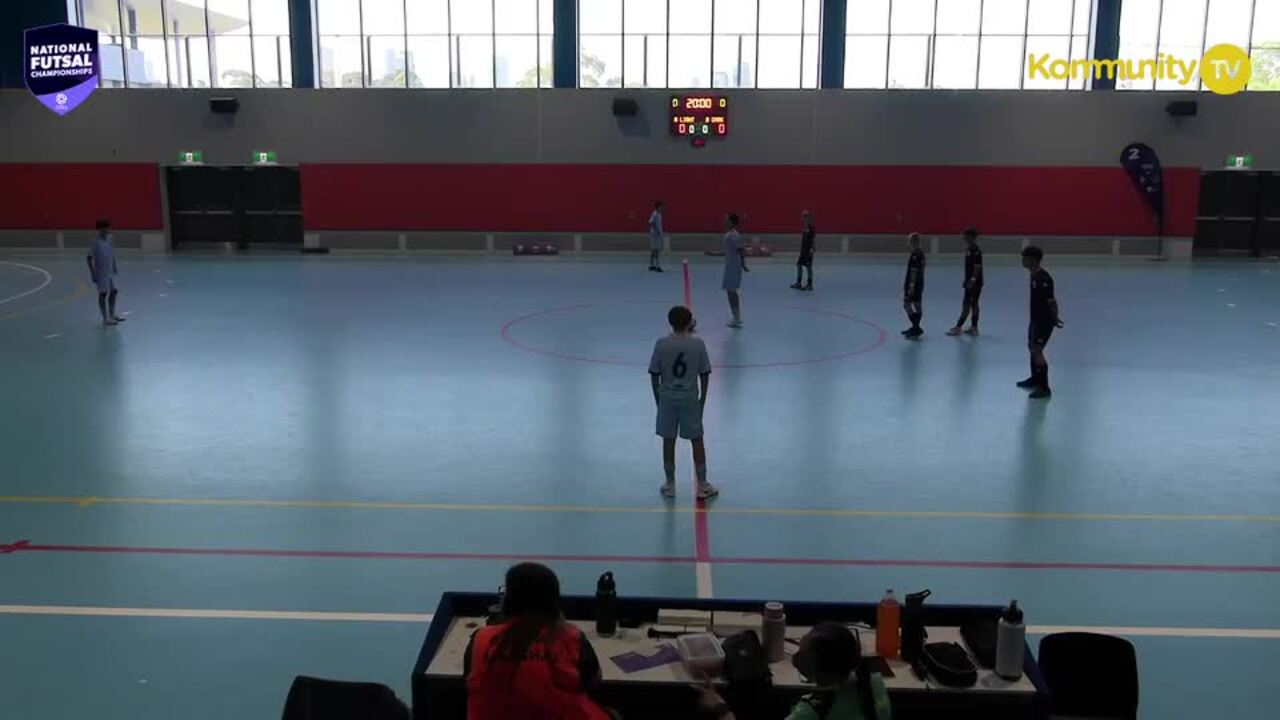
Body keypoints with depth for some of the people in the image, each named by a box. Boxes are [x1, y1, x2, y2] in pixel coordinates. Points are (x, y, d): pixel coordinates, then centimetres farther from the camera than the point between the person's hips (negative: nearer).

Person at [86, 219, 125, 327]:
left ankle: (112, 315, 26)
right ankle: (105, 318, 5)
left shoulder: (109, 240, 4)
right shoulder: (96, 242, -16)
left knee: (113, 291, 12)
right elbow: (89, 258, -16)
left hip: (110, 272, 7)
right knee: (103, 294, -1)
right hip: (101, 273, -7)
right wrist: (93, 273, -18)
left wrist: (114, 267, 13)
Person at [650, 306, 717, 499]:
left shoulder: (661, 344, -8)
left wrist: (658, 399, 10)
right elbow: (704, 375, -3)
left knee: (668, 441, 9)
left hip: (667, 398, 0)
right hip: (690, 399, 0)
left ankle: (670, 485, 17)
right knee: (697, 440, 9)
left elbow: (654, 376, -3)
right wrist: (702, 399, 10)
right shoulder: (698, 344, -8)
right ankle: (703, 485, 14)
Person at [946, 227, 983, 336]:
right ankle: (974, 328, 15)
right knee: (973, 304, 11)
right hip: (970, 282, 9)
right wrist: (967, 280, 20)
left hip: (975, 283, -9)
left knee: (967, 304, -7)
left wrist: (972, 280, -24)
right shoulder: (968, 249, 11)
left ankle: (958, 327, -6)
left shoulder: (976, 250, -17)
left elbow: (977, 267, -21)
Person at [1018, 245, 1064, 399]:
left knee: (1037, 351, -9)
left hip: (1044, 320, -10)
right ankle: (1035, 379, 42)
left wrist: (1054, 317, -26)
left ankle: (1044, 388, -5)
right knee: (1032, 347, 23)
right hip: (1036, 318, 10)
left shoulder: (1043, 278, -24)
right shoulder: (1034, 275, 6)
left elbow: (1051, 300, -25)